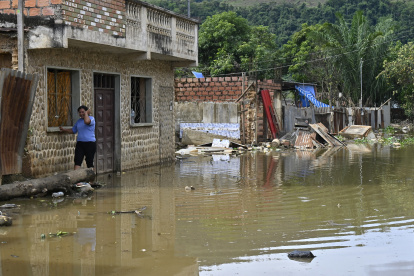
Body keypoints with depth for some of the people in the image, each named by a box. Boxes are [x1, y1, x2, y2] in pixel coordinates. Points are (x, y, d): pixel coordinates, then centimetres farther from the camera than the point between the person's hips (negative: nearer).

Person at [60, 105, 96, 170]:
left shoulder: (91, 118, -5)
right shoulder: (79, 121, 15)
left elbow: (86, 121, -30)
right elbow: (73, 130, 25)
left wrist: (86, 113, -15)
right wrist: (64, 130, 14)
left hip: (90, 143, -5)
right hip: (80, 143, 5)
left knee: (90, 162, 3)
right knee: (77, 161, -8)